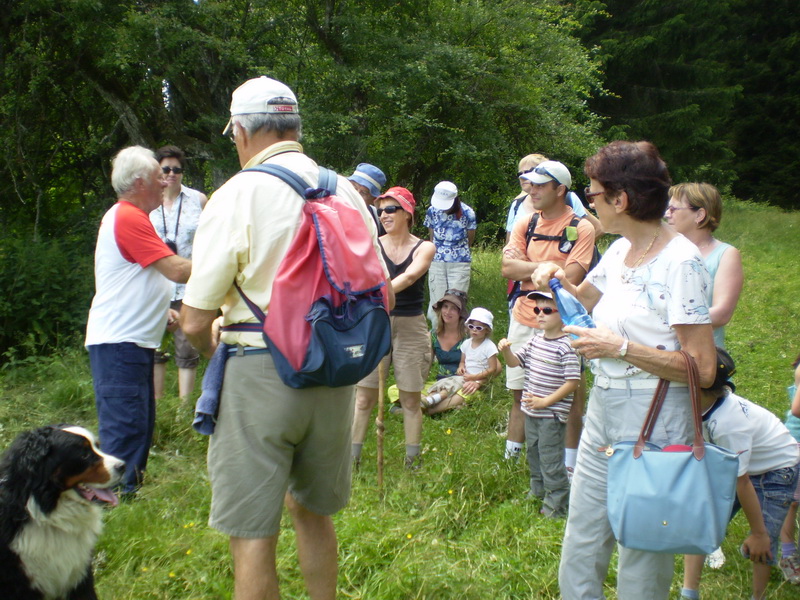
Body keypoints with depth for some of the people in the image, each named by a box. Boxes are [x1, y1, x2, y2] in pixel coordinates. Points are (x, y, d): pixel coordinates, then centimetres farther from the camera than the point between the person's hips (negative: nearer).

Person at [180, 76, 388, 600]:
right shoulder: (346, 192, 3)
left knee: (253, 534, 6)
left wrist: (213, 344, 10)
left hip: (259, 372, -5)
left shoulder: (238, 194, -11)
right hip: (334, 373, 6)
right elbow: (379, 295, 9)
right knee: (313, 510, 24)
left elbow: (195, 322, -11)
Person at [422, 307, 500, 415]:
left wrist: (475, 377, -16)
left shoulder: (489, 346, -7)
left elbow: (493, 369, -9)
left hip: (478, 380, -7)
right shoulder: (466, 343, 11)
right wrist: (461, 367, -4)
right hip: (464, 376, 7)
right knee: (442, 383, -21)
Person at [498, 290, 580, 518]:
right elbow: (514, 362, 10)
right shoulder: (535, 341, 6)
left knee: (550, 461, -1)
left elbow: (573, 382, -19)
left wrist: (545, 402, -20)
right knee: (533, 454, 22)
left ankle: (556, 506, 11)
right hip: (531, 411, 8)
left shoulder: (566, 346, -17)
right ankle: (537, 492, 41)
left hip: (552, 414, -8)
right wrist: (506, 350, -13)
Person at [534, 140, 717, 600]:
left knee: (643, 551, 9)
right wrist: (559, 277, 6)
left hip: (653, 417, -8)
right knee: (581, 543, 17)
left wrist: (620, 347, -20)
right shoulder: (619, 251, 6)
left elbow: (702, 368, -21)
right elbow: (588, 296, 27)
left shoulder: (681, 262, -18)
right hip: (603, 406, 8)